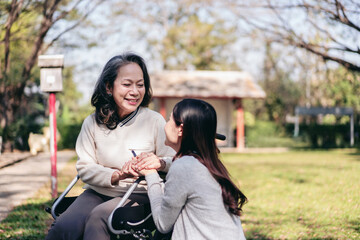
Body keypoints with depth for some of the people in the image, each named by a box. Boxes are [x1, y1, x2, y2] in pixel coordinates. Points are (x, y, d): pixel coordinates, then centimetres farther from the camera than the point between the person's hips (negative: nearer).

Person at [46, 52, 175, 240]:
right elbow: (84, 168, -1)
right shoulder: (92, 123, 4)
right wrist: (118, 175, -19)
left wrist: (159, 163, -28)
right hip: (98, 192, 2)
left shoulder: (155, 121, -1)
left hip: (139, 195, -2)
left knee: (98, 217, -32)